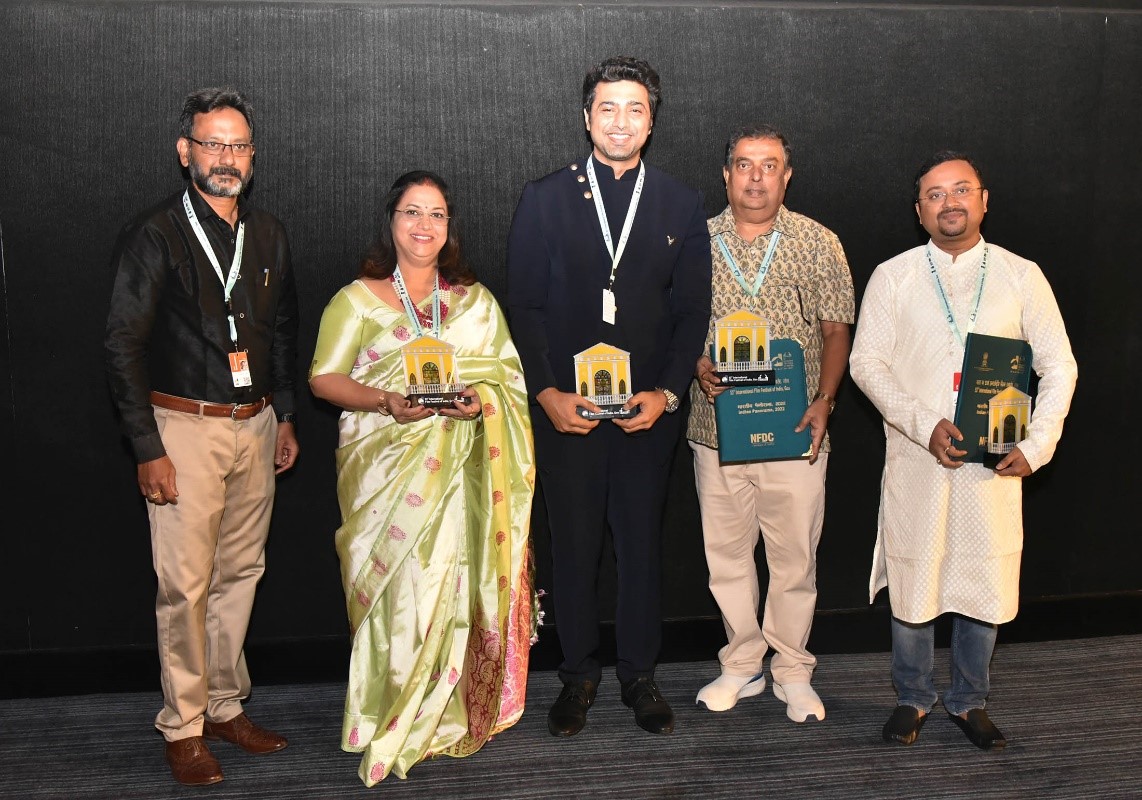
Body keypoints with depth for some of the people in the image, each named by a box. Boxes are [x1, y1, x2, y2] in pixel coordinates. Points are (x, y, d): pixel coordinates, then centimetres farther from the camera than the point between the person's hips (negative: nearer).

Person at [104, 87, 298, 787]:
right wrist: (148, 450, -12)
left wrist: (285, 416, 15)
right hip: (185, 427, -5)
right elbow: (124, 347, -9)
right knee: (186, 585, -3)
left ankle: (226, 707, 25)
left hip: (255, 425, 5)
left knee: (241, 572, 11)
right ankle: (183, 726, 11)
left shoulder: (269, 235, 9)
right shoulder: (157, 237, -8)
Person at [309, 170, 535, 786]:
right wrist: (388, 402, -16)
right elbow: (324, 378, 0)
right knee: (398, 584, -6)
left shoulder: (476, 301, 14)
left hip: (460, 469, 2)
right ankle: (394, 727, 8)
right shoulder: (357, 300, 6)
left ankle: (443, 716, 11)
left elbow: (509, 376, 12)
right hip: (385, 468, -2)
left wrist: (482, 400, -10)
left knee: (452, 580, -5)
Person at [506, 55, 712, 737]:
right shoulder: (545, 199, 3)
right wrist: (548, 393, -10)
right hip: (566, 405, -1)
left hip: (650, 407, 1)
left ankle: (640, 674, 25)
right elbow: (525, 305, 0)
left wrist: (667, 393, -7)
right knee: (574, 545, 8)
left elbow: (694, 311, 5)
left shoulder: (682, 205, 6)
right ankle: (579, 675, 25)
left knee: (643, 544, 9)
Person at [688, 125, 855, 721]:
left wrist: (824, 399, -10)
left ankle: (792, 671, 22)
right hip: (717, 427, 2)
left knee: (795, 555, 5)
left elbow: (835, 331, 4)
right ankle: (741, 665, 26)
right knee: (726, 553, 10)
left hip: (794, 429, -1)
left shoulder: (819, 244, 2)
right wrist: (697, 366, -9)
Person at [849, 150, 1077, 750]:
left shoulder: (1021, 277, 5)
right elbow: (866, 363, -2)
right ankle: (912, 699, 26)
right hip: (915, 459, -1)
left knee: (985, 584, 7)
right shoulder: (892, 278, 3)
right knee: (912, 583, 7)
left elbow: (1058, 367, 5)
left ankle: (968, 701, 27)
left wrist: (1036, 446, -7)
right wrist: (925, 426, -14)